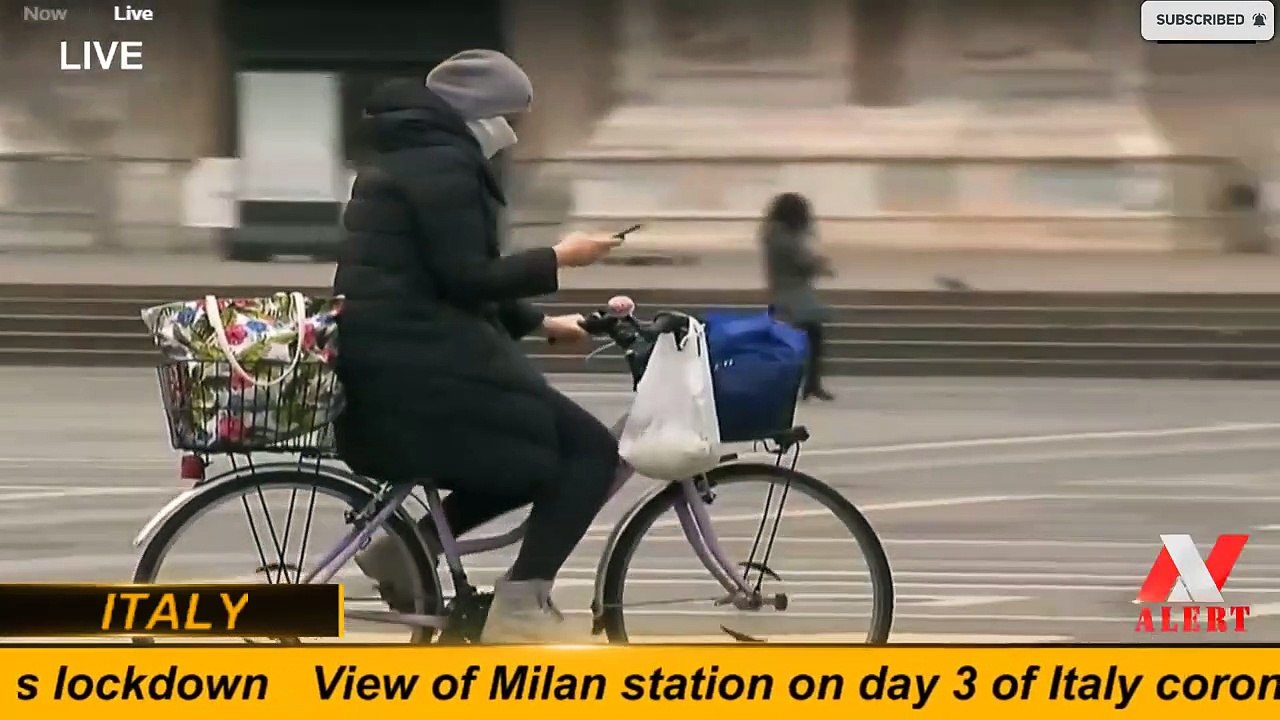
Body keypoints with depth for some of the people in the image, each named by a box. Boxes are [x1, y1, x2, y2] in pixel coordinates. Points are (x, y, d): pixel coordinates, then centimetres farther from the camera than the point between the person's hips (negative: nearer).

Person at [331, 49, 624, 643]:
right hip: (420, 368, -10)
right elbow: (467, 280, -18)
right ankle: (520, 603, -12)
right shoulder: (443, 165, -11)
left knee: (542, 452, 21)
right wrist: (557, 259, -7)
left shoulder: (408, 160, 21)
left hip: (388, 364, 10)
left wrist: (541, 323, 24)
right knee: (589, 450, -7)